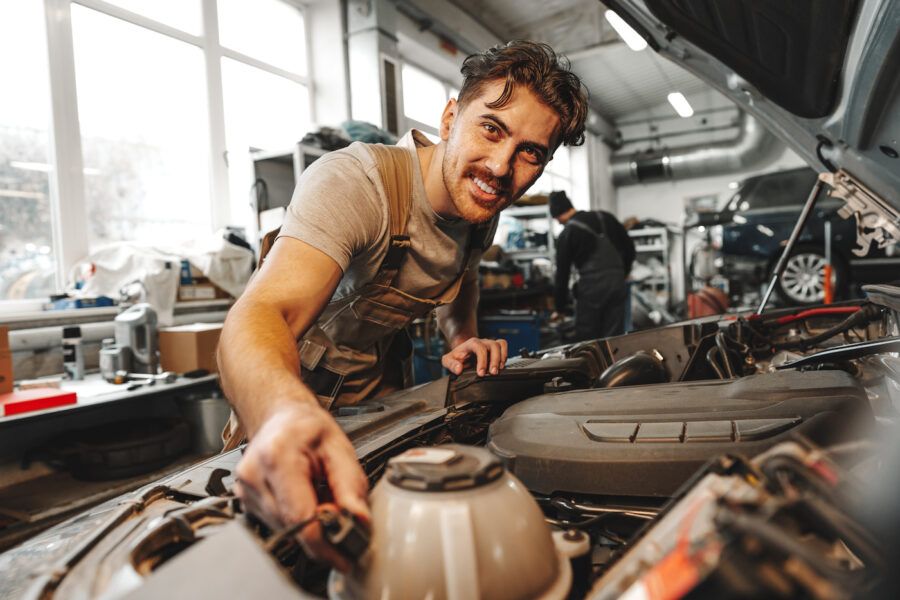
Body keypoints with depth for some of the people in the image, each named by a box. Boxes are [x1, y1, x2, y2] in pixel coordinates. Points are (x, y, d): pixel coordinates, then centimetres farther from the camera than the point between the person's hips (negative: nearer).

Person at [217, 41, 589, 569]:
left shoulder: (482, 203, -10)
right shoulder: (355, 182, -34)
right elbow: (262, 312, -48)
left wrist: (464, 338, -8)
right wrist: (287, 413, -71)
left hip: (380, 385, 6)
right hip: (295, 390, -5)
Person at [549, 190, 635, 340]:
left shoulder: (567, 234, -2)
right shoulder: (605, 217, 11)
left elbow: (562, 272, 2)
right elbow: (629, 248, 12)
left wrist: (560, 308, 10)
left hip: (591, 289, -5)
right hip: (617, 284, 5)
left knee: (586, 340, 4)